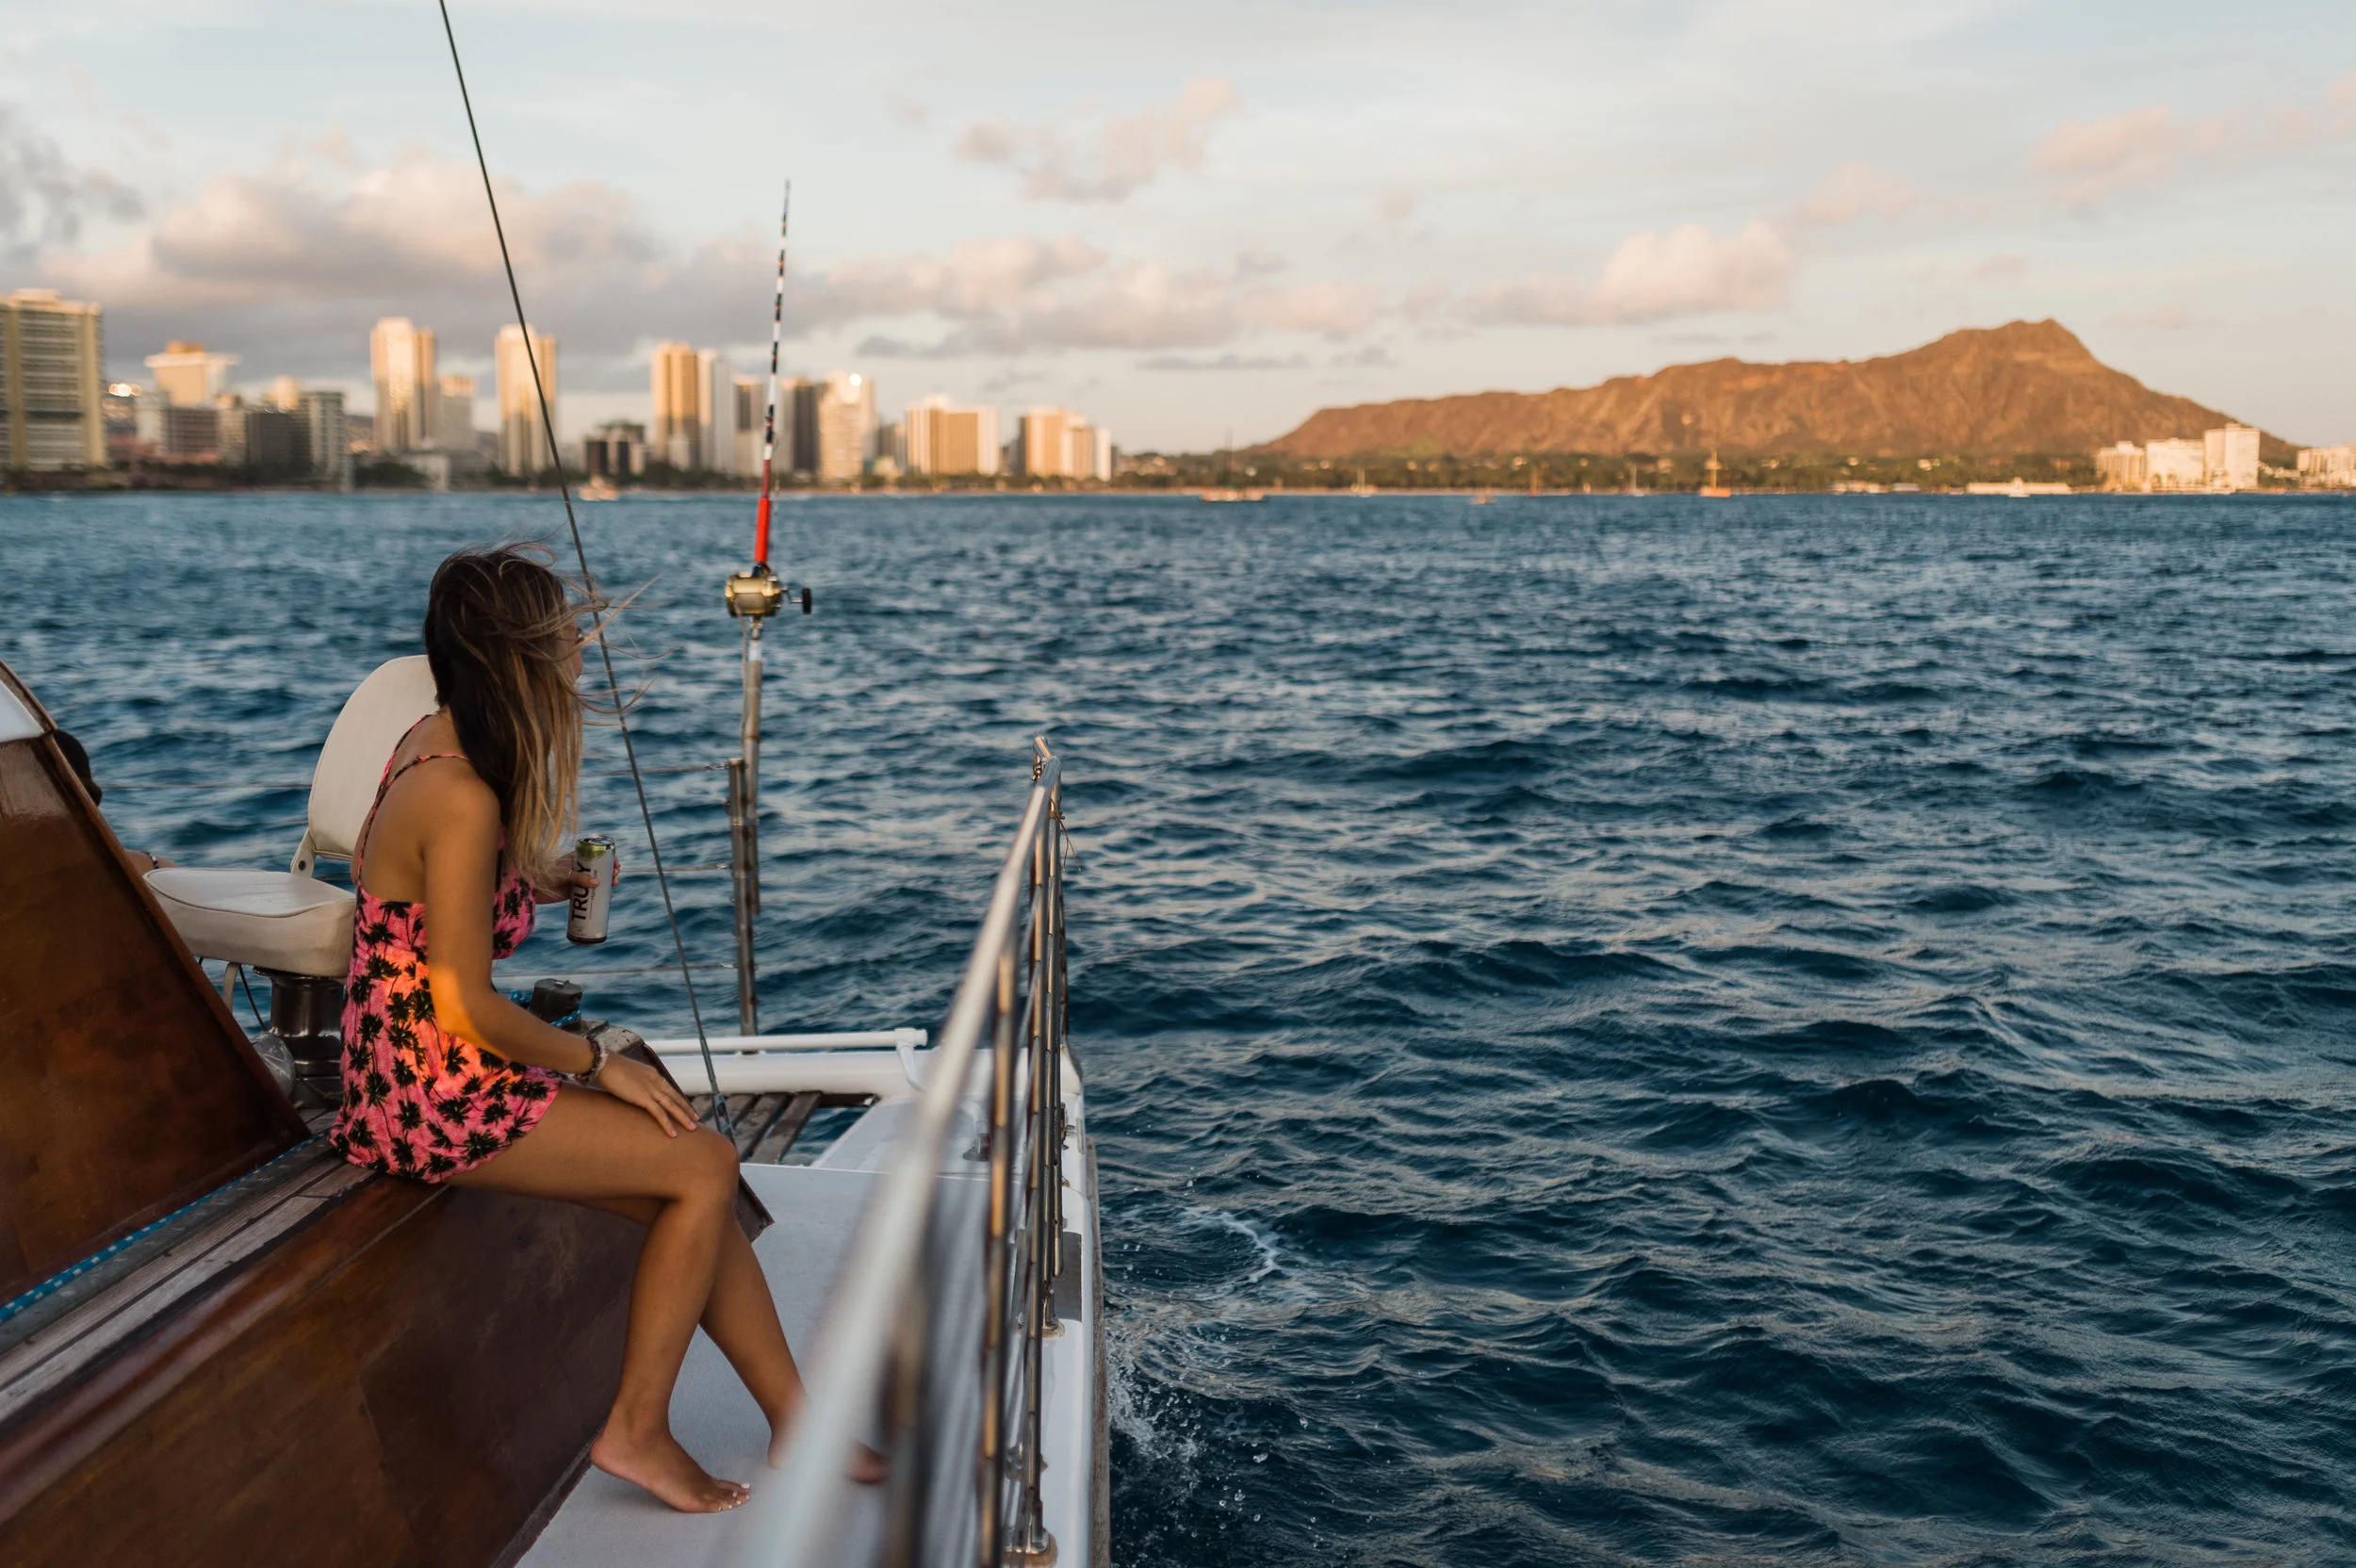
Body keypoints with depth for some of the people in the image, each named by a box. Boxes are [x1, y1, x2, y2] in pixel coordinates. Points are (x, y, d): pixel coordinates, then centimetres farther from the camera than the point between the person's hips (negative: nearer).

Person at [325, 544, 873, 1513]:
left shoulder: (432, 746, 6)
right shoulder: (464, 799, -23)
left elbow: (371, 868, 25)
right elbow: (465, 1009, -22)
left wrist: (536, 883, 18)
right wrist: (598, 1063, -9)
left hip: (408, 1080, 9)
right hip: (435, 1098, -9)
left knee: (695, 1193, 5)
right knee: (706, 1162, -10)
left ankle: (795, 1423, 12)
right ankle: (637, 1430, 2)